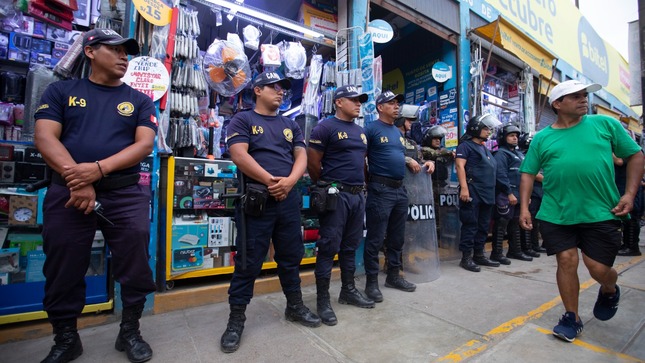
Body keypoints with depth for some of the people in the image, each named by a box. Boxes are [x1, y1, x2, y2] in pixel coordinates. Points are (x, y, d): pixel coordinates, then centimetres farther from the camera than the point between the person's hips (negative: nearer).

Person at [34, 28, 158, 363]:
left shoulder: (140, 100, 11)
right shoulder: (61, 91, 12)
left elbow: (144, 144, -2)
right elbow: (44, 137, 0)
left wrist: (99, 169, -15)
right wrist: (76, 178, -16)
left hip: (126, 192, 0)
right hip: (68, 191, 1)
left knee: (135, 266, 2)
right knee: (63, 271, 9)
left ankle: (130, 332, 22)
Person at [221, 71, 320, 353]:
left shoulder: (290, 125, 18)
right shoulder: (243, 120, 4)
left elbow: (301, 156, 7)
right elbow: (239, 155, -10)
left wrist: (289, 181, -12)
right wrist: (270, 180, -16)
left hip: (289, 198, 5)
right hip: (256, 199, -4)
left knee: (291, 256, 14)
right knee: (248, 261, 2)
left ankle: (295, 306, 32)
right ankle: (236, 318, 19)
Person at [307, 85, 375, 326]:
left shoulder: (361, 132, 18)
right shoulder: (325, 128, -5)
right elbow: (312, 163, -8)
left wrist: (359, 184, 15)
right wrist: (328, 186, 1)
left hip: (358, 195, 8)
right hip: (336, 196, -7)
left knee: (351, 246, 16)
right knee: (329, 248, -2)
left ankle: (348, 290, 30)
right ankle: (323, 300, 10)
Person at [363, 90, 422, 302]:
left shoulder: (398, 132, 19)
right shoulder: (371, 129, -6)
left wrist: (409, 161, 10)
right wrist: (371, 179, -7)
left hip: (400, 189, 9)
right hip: (380, 190, -8)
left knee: (397, 237, 15)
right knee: (376, 239, -2)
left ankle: (393, 276, 30)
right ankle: (371, 282, 10)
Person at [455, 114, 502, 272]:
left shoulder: (484, 148, 23)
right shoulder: (466, 146, -3)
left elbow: (491, 170, 27)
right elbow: (459, 166, -14)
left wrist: (491, 191, 20)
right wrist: (464, 188, -24)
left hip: (487, 193, 9)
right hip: (472, 192, -9)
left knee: (483, 226, 12)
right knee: (470, 225, -7)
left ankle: (479, 255, 21)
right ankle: (466, 257, 0)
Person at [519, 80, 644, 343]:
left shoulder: (605, 124, 5)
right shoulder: (541, 138, 4)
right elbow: (528, 173, 5)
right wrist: (524, 207, -4)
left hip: (601, 213, 0)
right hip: (556, 214, 0)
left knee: (598, 268, 1)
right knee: (566, 261, 2)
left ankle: (610, 291, 39)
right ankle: (572, 318, 21)